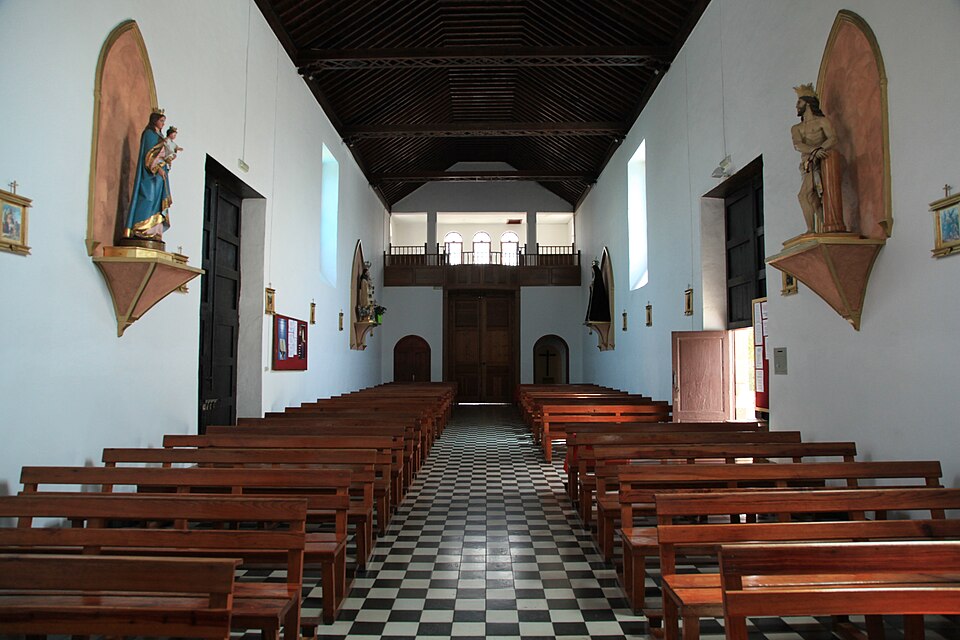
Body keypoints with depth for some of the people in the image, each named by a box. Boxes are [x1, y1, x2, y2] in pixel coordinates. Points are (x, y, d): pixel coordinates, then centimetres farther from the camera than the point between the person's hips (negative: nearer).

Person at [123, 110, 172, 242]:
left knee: (157, 201, 1)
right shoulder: (149, 133, -2)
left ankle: (153, 232, -4)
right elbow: (149, 153, -13)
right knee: (148, 198, -14)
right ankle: (140, 230, -17)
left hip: (159, 171, 9)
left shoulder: (158, 135, 24)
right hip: (151, 172, -9)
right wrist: (157, 168, -21)